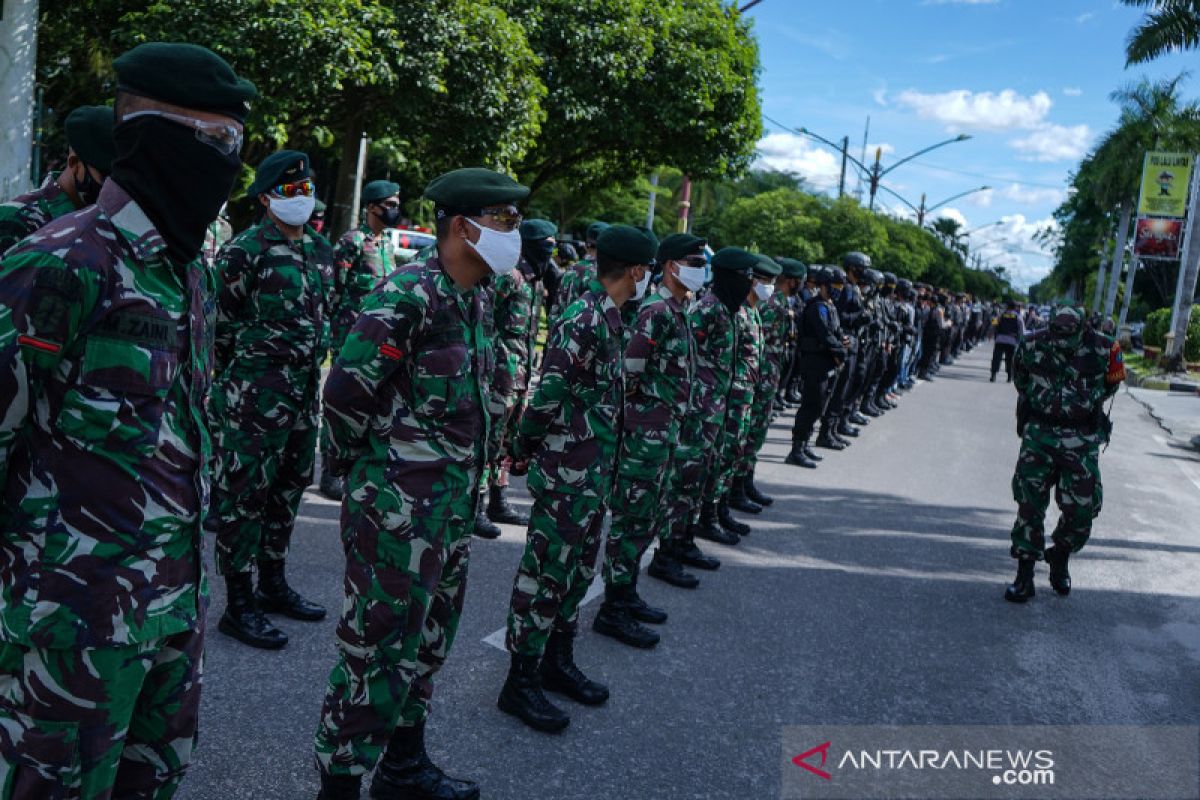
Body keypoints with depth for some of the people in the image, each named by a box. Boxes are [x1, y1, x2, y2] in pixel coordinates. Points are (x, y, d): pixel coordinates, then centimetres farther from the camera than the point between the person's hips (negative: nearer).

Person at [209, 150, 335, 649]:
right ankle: (238, 605, 8)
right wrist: (241, 380, -3)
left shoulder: (321, 250, 13)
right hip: (254, 396, -8)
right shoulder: (244, 250, -10)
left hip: (305, 391, 8)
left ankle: (273, 584, 31)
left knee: (288, 489, 16)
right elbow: (221, 323, -8)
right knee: (243, 494, -1)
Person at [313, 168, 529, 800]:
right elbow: (344, 391, -22)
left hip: (452, 504, 9)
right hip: (397, 507, -9)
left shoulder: (471, 300, 10)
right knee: (378, 650, 2)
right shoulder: (409, 293, -19)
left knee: (427, 641, 20)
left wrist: (464, 477, 15)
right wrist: (362, 462, -7)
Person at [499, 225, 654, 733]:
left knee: (578, 570, 18)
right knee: (547, 572, 0)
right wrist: (526, 450, -13)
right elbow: (550, 392, -24)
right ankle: (521, 681, 12)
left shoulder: (607, 318, 12)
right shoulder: (583, 319, -20)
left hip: (595, 473, 10)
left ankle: (558, 661, 33)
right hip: (566, 473, -10)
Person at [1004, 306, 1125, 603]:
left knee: (1082, 507, 2)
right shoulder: (1032, 344, -9)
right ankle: (1024, 575, 10)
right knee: (1030, 503, 0)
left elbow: (1111, 384, 9)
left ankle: (1060, 559, 30)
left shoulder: (1103, 347, -12)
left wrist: (1086, 405, 10)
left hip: (1082, 439, 0)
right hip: (1038, 433, 0)